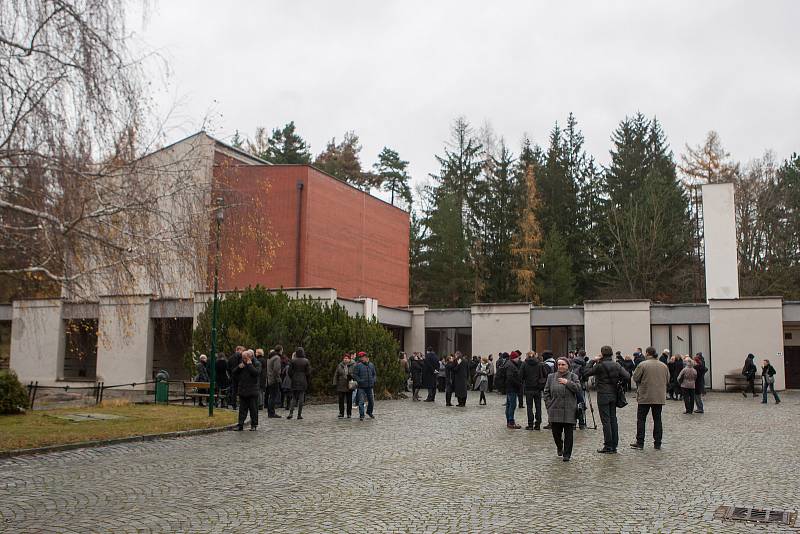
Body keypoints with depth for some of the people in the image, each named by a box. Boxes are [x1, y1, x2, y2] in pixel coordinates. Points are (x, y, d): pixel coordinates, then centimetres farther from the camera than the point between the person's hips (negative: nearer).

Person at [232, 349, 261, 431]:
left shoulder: (257, 364, -5)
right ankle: (240, 425, 9)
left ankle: (254, 425, 11)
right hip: (242, 390, 5)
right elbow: (234, 372, 9)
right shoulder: (241, 363, 10)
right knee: (242, 409, 7)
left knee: (253, 408, 2)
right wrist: (239, 367, -9)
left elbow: (256, 372, -21)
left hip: (252, 391, -4)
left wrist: (249, 364, -18)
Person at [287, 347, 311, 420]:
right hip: (303, 382, -1)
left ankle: (291, 413, -5)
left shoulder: (293, 361, -3)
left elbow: (289, 372, -2)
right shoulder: (306, 361, -3)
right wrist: (308, 382, 7)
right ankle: (299, 415, 3)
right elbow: (308, 373, -3)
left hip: (294, 381, 1)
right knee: (301, 398, 4)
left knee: (294, 398, 10)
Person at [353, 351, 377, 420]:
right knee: (361, 401, -7)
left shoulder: (371, 365, 8)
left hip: (370, 386, 4)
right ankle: (361, 415, 0)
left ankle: (369, 412, 36)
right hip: (361, 387, -4)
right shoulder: (358, 365, -6)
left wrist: (374, 380, 3)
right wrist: (360, 381, -16)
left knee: (371, 401, 13)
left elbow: (374, 374, 19)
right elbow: (354, 375, -6)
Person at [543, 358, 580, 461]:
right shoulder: (551, 377, 10)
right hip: (555, 411, 2)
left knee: (568, 433, -1)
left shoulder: (572, 376, 5)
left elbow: (578, 388, -8)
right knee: (556, 432, 5)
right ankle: (559, 447, 35)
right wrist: (549, 405, 1)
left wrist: (567, 382, -12)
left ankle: (567, 454, 9)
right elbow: (546, 392, 10)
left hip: (569, 411, -2)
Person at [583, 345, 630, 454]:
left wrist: (593, 361, -2)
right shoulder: (617, 365, 4)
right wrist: (616, 379, 13)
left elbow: (585, 373, -8)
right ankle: (614, 446, 14)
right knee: (613, 419, 11)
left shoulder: (600, 366, -13)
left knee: (606, 420, -3)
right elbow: (626, 376, -1)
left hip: (603, 396, -6)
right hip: (614, 395, 6)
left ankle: (608, 447, -2)